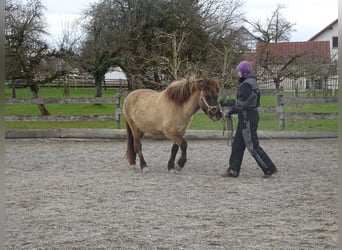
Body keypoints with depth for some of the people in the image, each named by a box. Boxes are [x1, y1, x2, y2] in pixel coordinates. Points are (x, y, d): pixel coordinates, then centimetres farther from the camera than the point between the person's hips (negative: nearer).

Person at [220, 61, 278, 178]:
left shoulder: (246, 84, -18)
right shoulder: (252, 83, 14)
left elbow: (241, 103, -22)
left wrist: (226, 102, -11)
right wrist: (232, 111, 19)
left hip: (247, 118, -10)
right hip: (251, 116, 10)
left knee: (252, 146, -5)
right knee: (237, 144, 13)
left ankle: (269, 168, -2)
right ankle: (233, 170, 18)